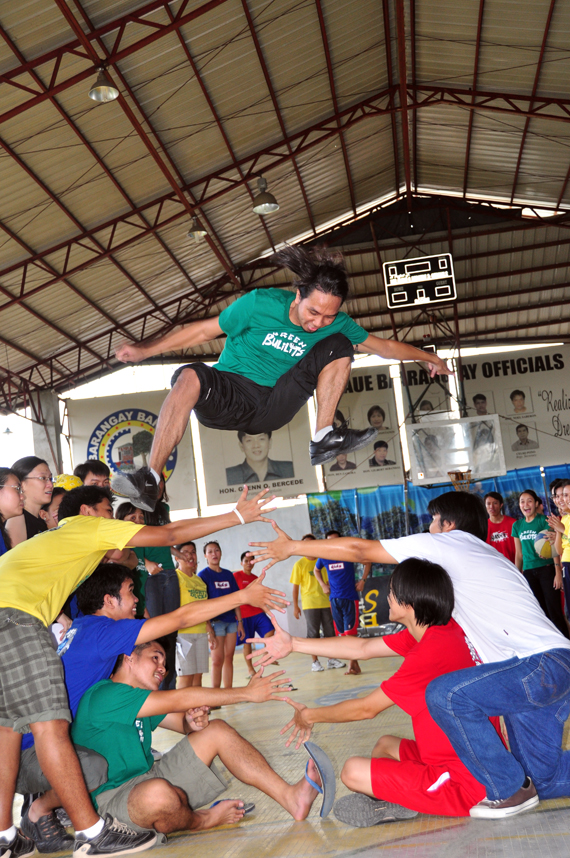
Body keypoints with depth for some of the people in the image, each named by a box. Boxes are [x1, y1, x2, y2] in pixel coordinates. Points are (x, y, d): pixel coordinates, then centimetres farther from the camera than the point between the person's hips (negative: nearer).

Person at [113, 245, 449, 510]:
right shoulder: (261, 303, -12)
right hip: (229, 398, -3)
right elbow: (205, 330, -5)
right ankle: (150, 481, -38)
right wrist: (145, 350, -8)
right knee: (190, 377, -38)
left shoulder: (336, 325, -2)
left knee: (339, 346, -6)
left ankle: (324, 439, -9)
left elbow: (383, 345, 12)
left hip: (272, 410, 3)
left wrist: (430, 357, 15)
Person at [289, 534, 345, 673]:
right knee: (313, 633, 0)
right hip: (309, 604, -3)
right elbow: (295, 587, -1)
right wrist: (295, 606, -5)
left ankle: (331, 659, 16)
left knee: (330, 631, 6)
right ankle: (315, 662, 7)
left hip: (325, 603, 4)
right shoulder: (299, 565, -1)